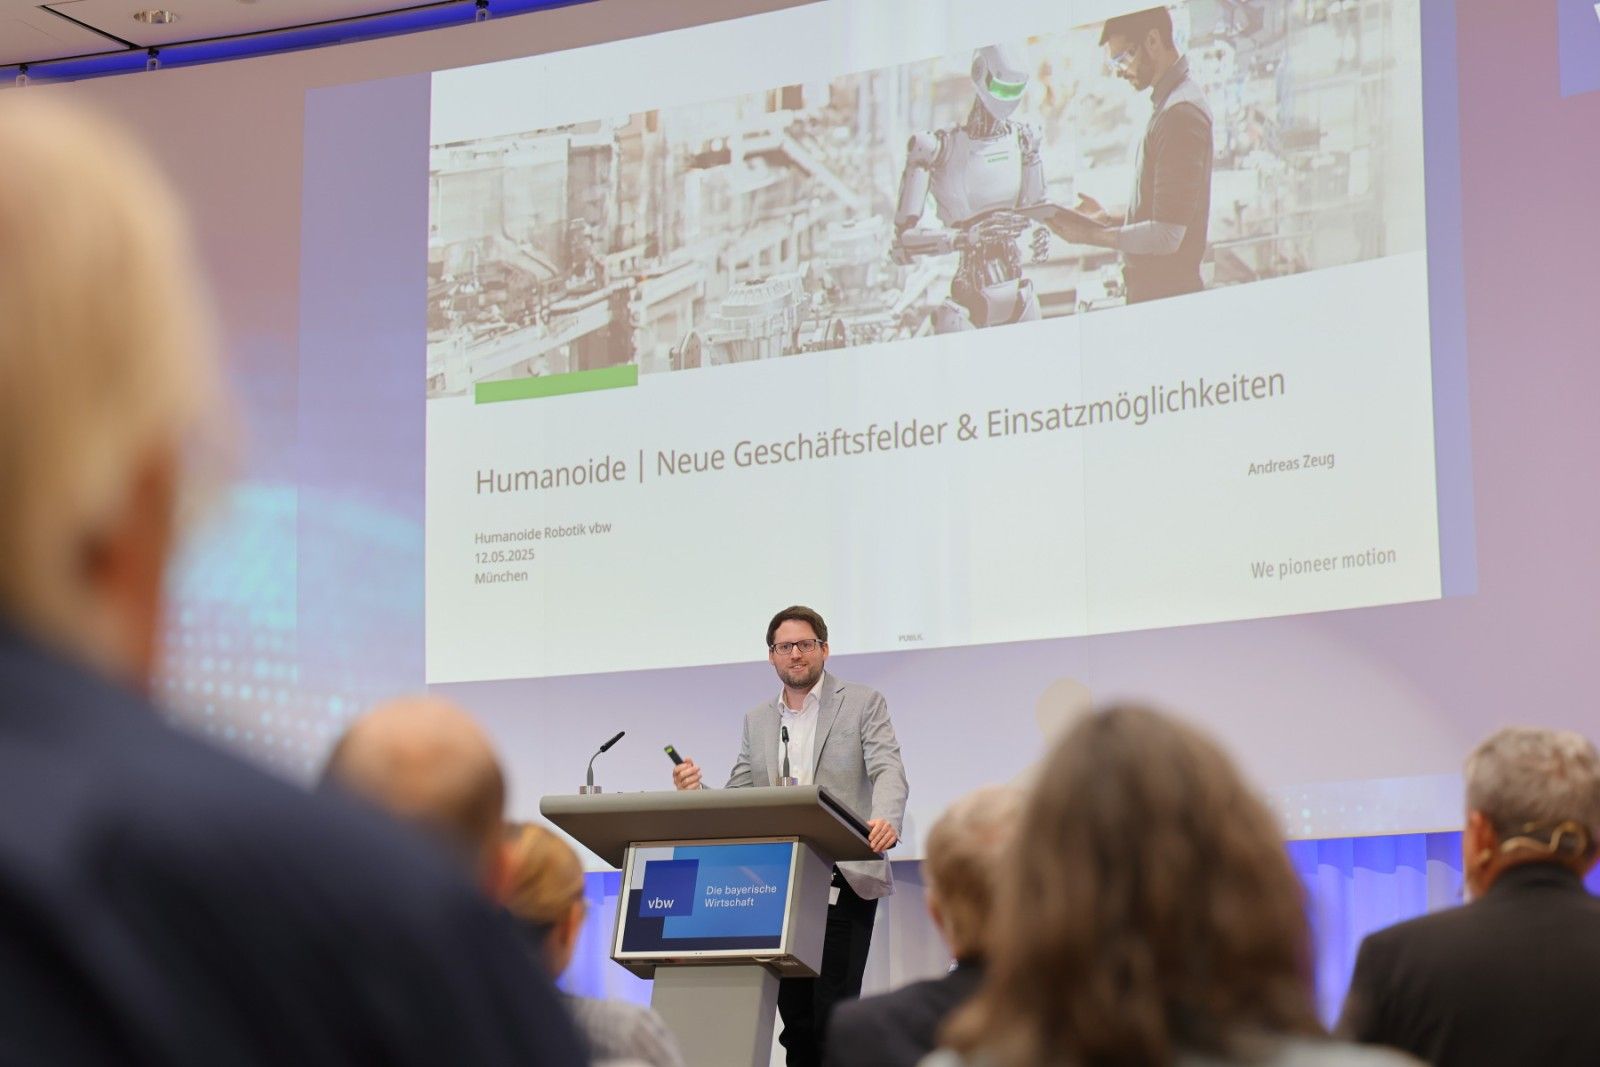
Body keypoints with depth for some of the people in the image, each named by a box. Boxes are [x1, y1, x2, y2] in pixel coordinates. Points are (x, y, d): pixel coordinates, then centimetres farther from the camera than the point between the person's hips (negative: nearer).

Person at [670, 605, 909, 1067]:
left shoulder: (863, 704, 5)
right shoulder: (756, 721, 18)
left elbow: (888, 772, -9)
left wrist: (885, 821, -30)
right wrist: (697, 790, -9)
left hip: (844, 880, -4)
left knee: (832, 1012, -13)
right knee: (794, 1015, 2)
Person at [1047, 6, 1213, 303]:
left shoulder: (1180, 114, -18)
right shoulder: (1169, 104, 15)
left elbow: (1166, 236, -22)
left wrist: (1090, 235, -13)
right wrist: (1109, 221, 9)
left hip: (1166, 291, -10)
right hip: (1149, 288, 10)